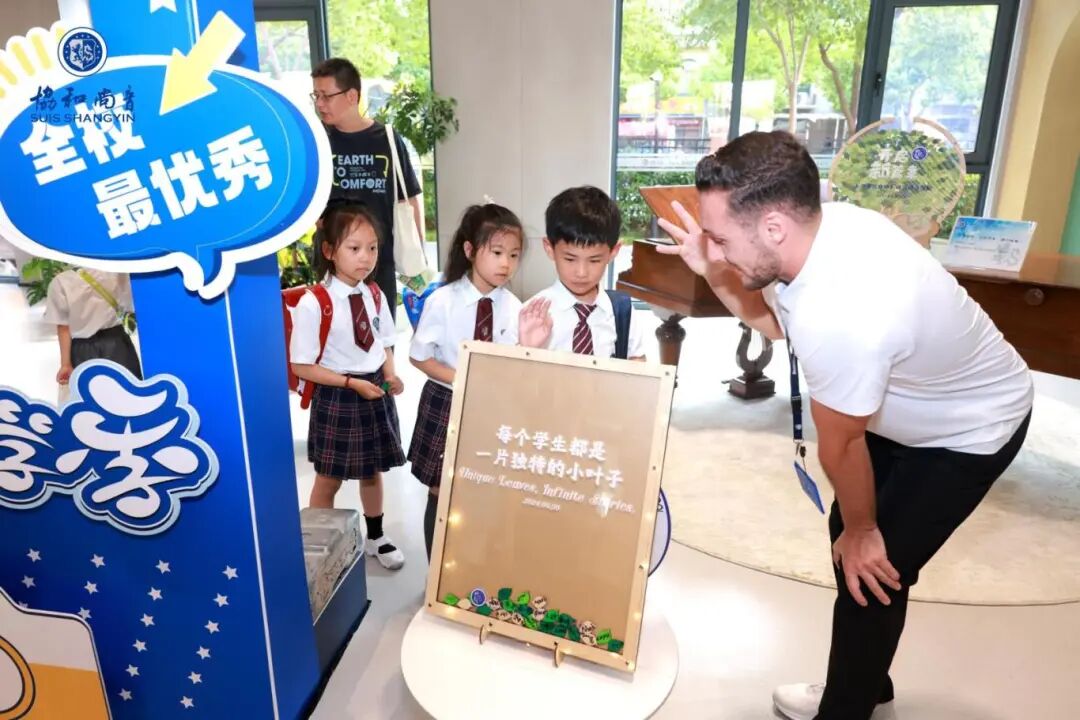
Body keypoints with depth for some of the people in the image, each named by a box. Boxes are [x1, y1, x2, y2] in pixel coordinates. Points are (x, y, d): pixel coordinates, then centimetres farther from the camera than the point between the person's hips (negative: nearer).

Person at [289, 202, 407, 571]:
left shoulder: (375, 295, -2)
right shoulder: (313, 303, -19)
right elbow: (301, 366, -17)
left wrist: (390, 375, -9)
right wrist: (352, 382, -21)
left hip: (376, 394, 5)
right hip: (337, 398, -5)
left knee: (373, 471, 22)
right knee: (329, 479, 12)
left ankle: (375, 537, 44)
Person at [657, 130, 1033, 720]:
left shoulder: (837, 317, -44)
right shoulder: (828, 224, -19)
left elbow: (841, 445, -25)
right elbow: (773, 320, 1)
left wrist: (862, 528, -8)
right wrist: (712, 272, -14)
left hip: (970, 430, -8)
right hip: (919, 405, 8)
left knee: (873, 569, -1)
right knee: (848, 537, 16)